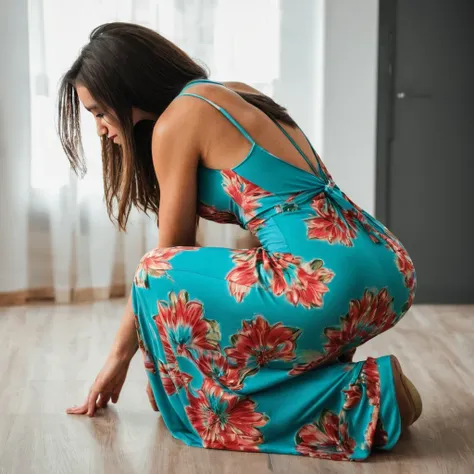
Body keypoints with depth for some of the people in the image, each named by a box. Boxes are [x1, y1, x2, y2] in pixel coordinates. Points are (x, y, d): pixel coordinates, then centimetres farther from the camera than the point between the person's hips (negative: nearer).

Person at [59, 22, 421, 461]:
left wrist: (120, 355, 20)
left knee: (156, 278, 4)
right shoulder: (234, 94, 20)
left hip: (331, 283, -10)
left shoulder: (174, 122, -4)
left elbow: (172, 251, 6)